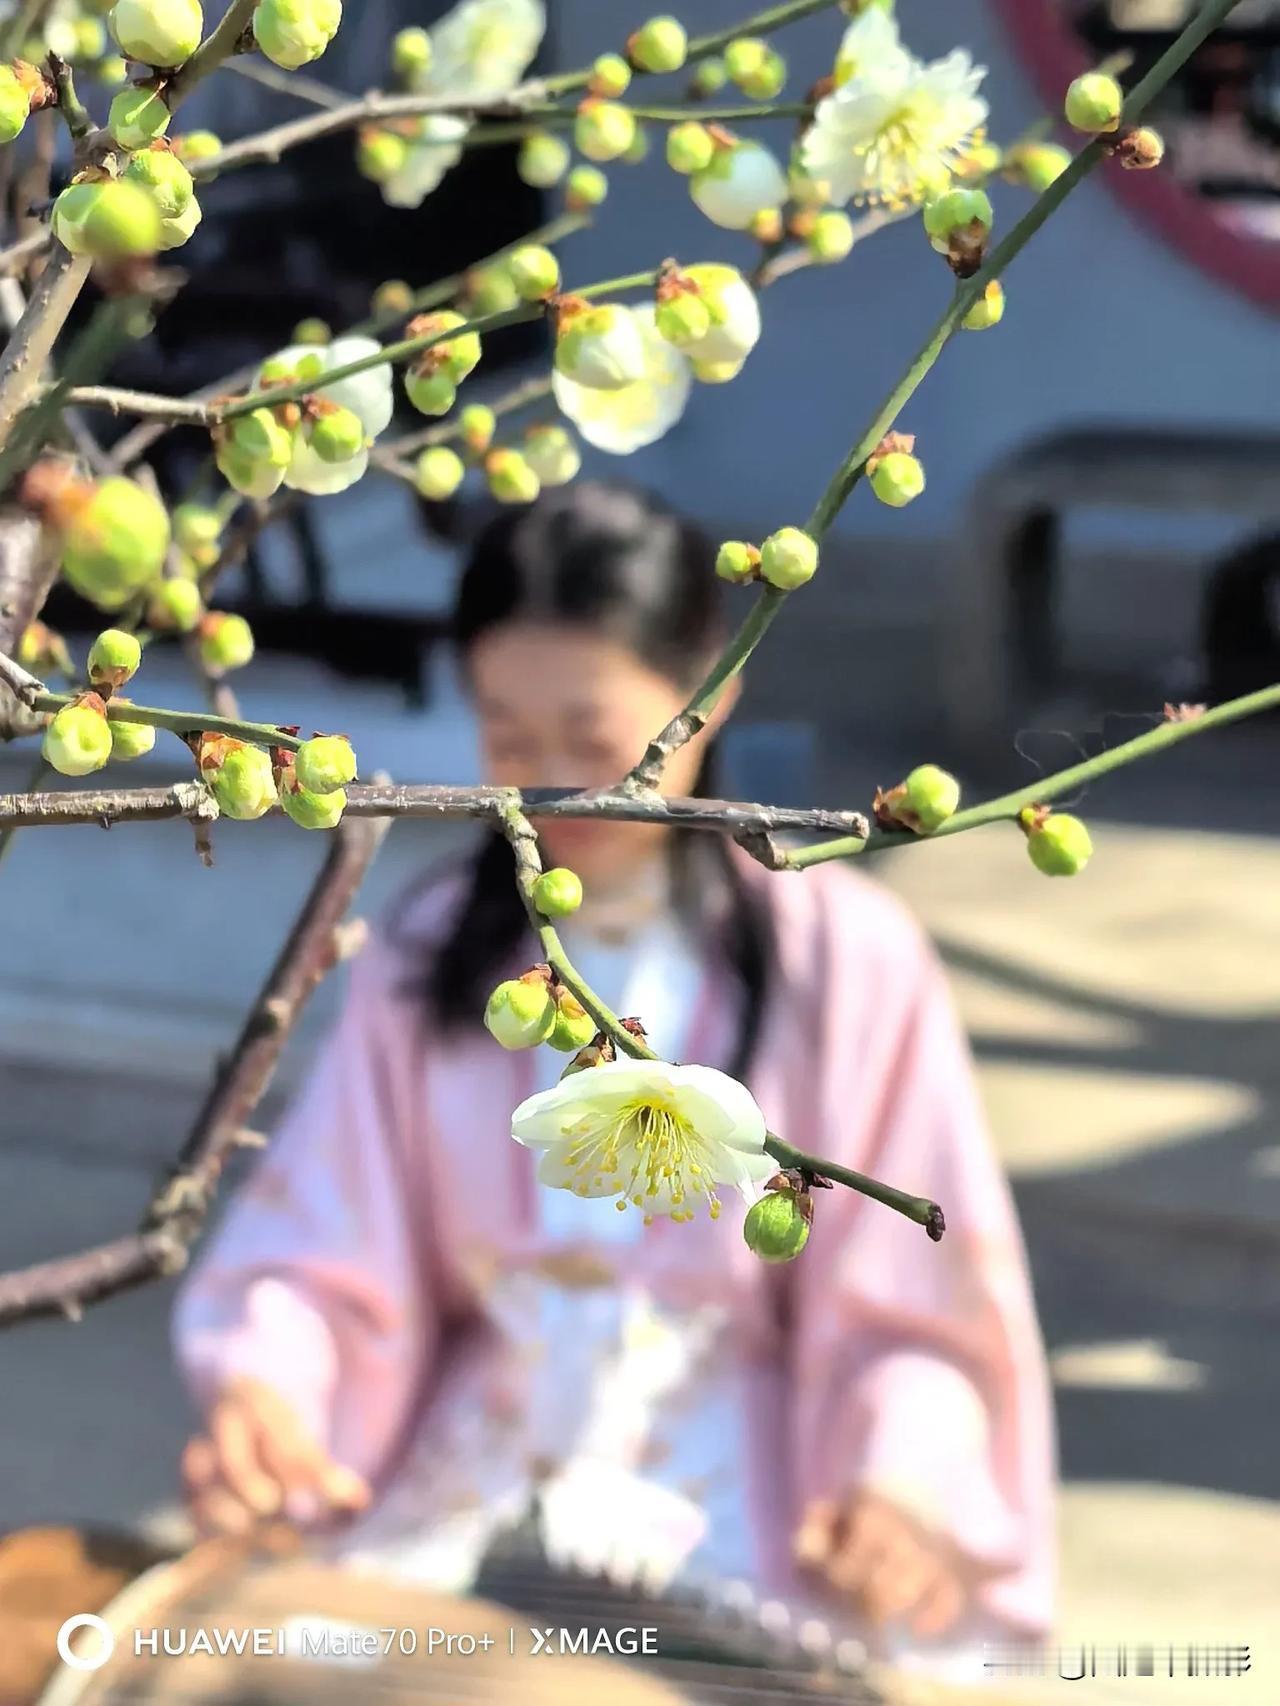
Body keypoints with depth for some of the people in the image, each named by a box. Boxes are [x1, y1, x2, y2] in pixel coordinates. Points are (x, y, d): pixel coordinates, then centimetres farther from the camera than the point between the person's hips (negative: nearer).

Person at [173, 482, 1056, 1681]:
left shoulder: (843, 961, -6)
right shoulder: (427, 959, 2)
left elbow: (913, 1309, -6)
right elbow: (327, 1252, -1)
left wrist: (902, 1484, -24)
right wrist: (263, 1390, -22)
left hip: (735, 1487, -2)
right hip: (472, 1478, 3)